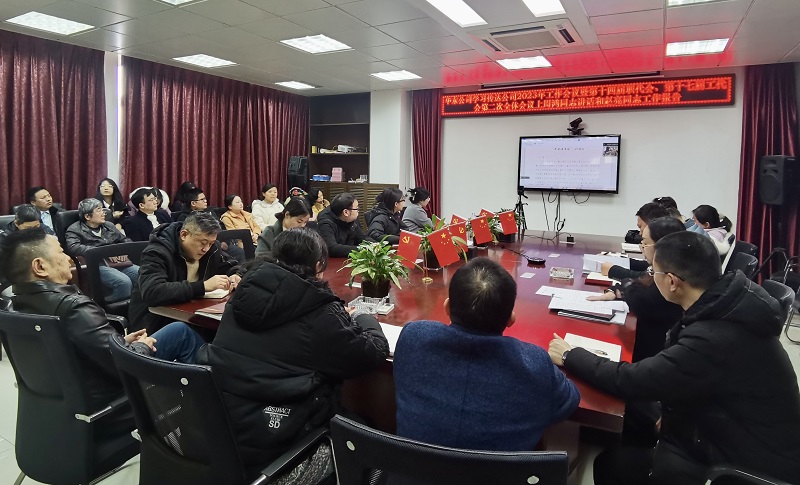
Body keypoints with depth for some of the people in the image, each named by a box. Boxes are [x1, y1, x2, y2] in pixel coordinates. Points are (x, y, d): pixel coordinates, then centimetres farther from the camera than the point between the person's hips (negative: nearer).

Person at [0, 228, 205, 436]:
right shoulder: (72, 306, -31)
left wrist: (122, 342, 3)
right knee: (180, 333, 6)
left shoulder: (20, 306, -3)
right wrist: (142, 346, -9)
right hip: (110, 409, -8)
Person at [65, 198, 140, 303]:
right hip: (97, 266, -6)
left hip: (120, 263, 6)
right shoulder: (75, 229, 6)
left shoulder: (109, 225, 24)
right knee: (124, 282, -35)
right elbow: (73, 247, -12)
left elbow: (126, 240, 28)